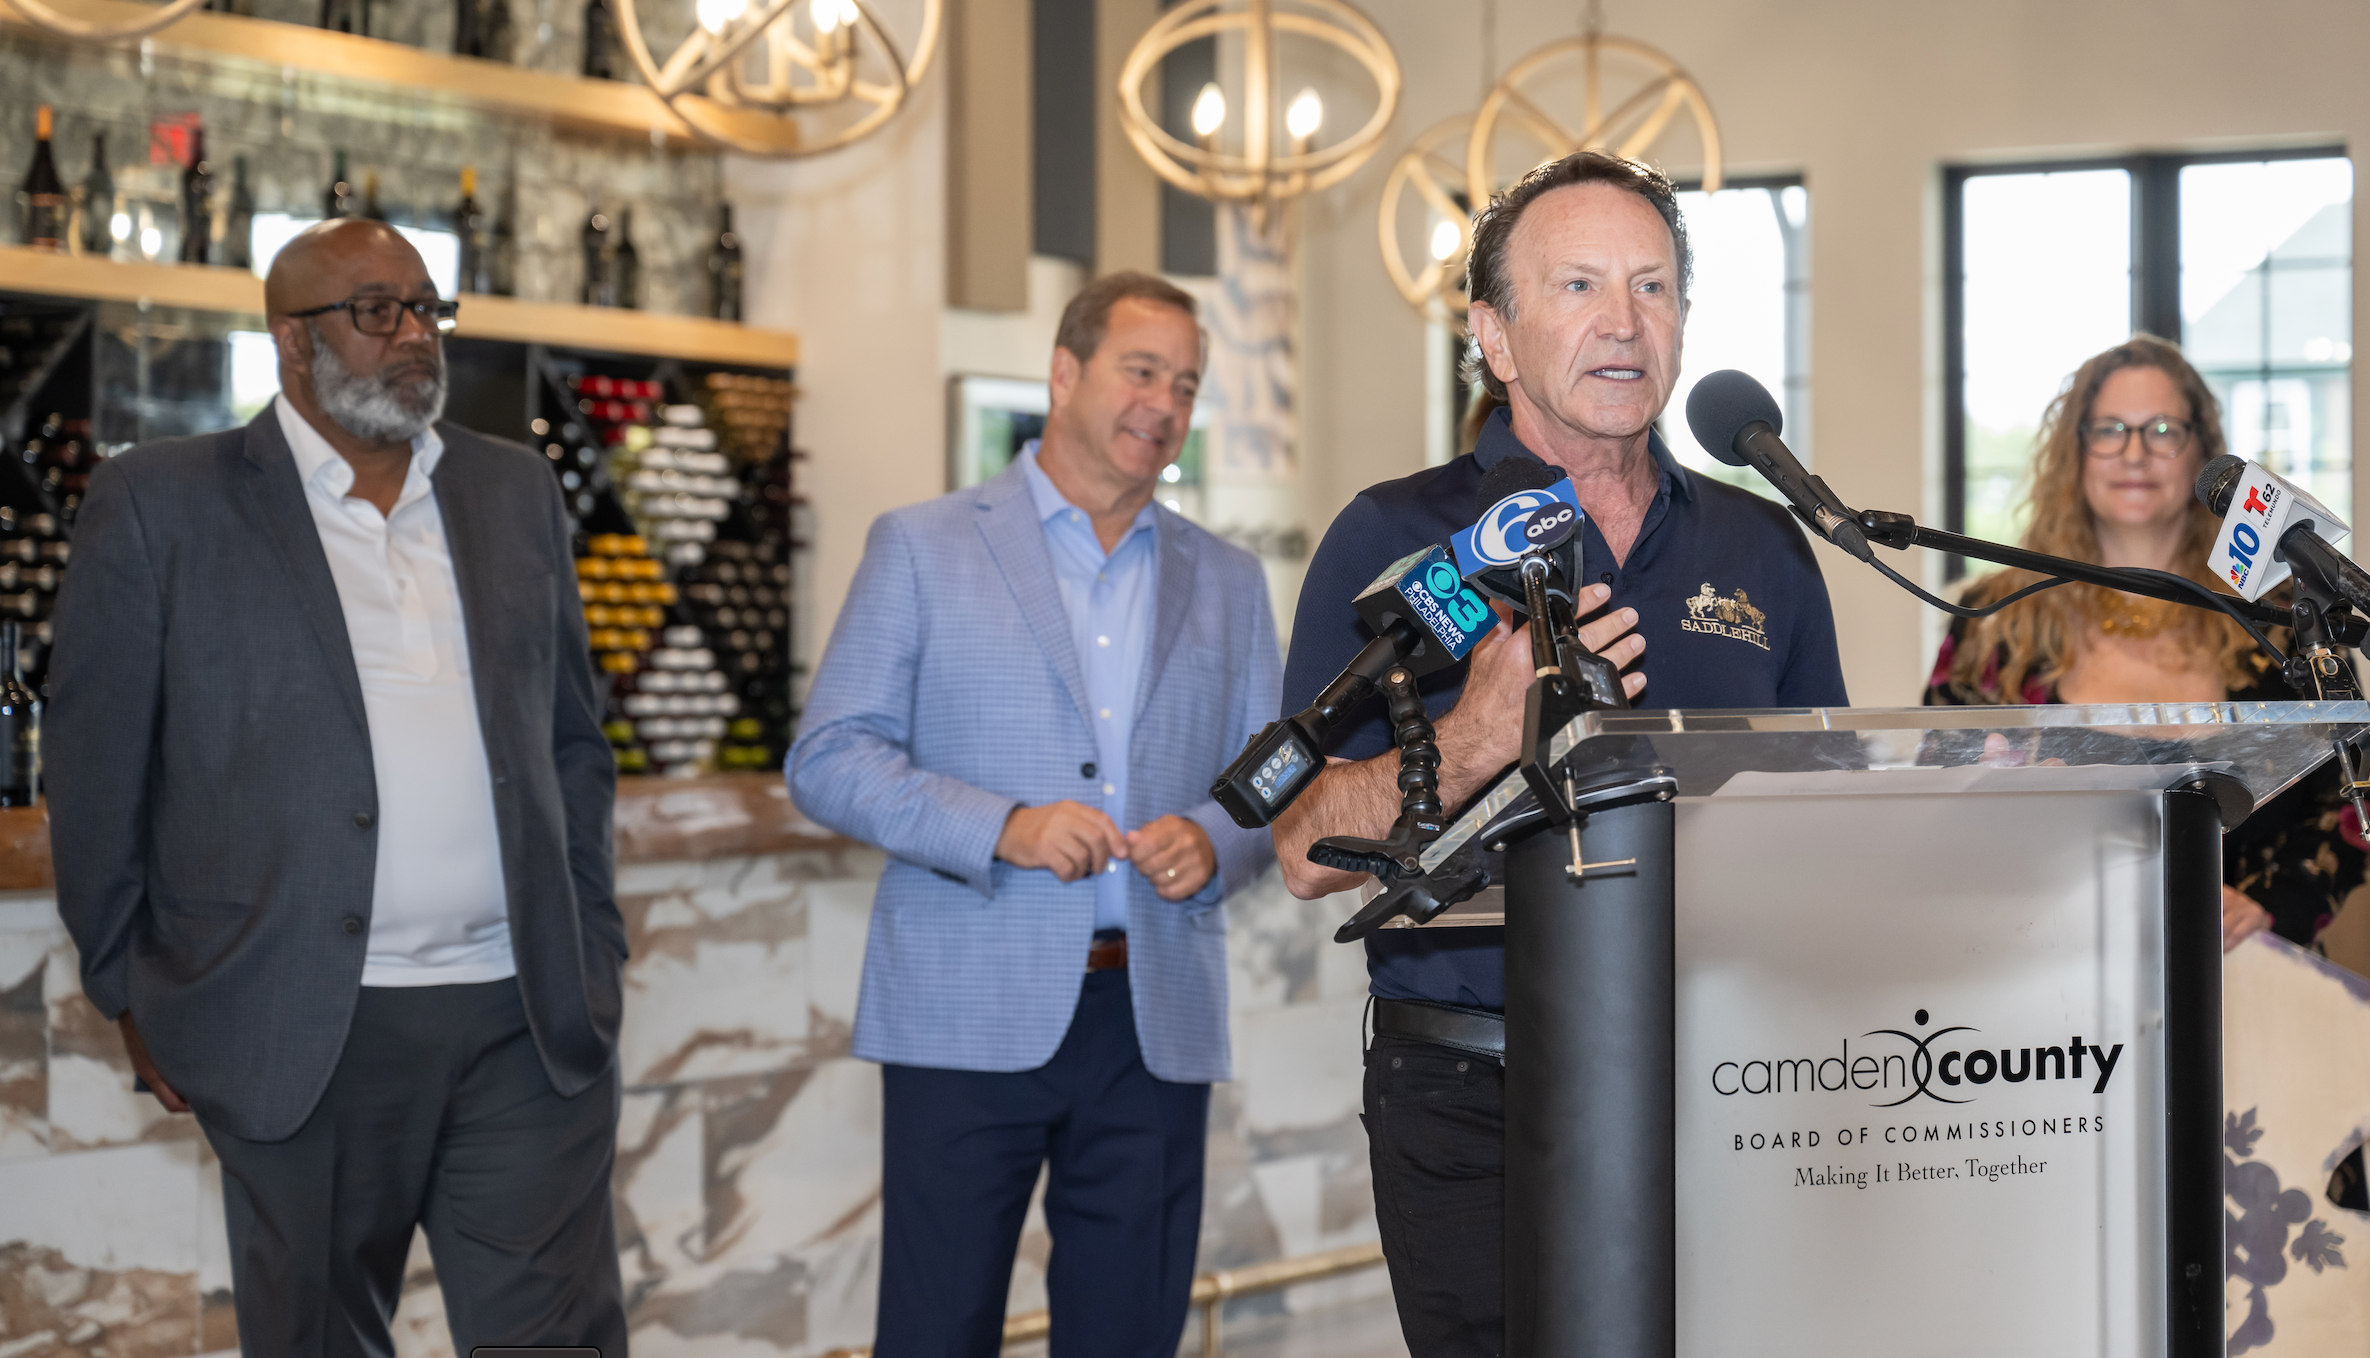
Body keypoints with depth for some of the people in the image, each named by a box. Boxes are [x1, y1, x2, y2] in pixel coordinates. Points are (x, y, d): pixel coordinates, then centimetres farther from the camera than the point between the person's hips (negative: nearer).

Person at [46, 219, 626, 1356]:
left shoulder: (516, 492, 13)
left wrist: (592, 958, 12)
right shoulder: (159, 505, 0)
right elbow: (96, 770, 2)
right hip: (307, 1036, -3)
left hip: (528, 1022, 3)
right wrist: (131, 995, 1)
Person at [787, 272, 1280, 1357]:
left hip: (1156, 1027, 3)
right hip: (969, 1019, -3)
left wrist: (1212, 846, -7)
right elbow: (828, 760, -1)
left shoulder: (1227, 583, 17)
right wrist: (1001, 829, -15)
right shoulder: (921, 547, 5)